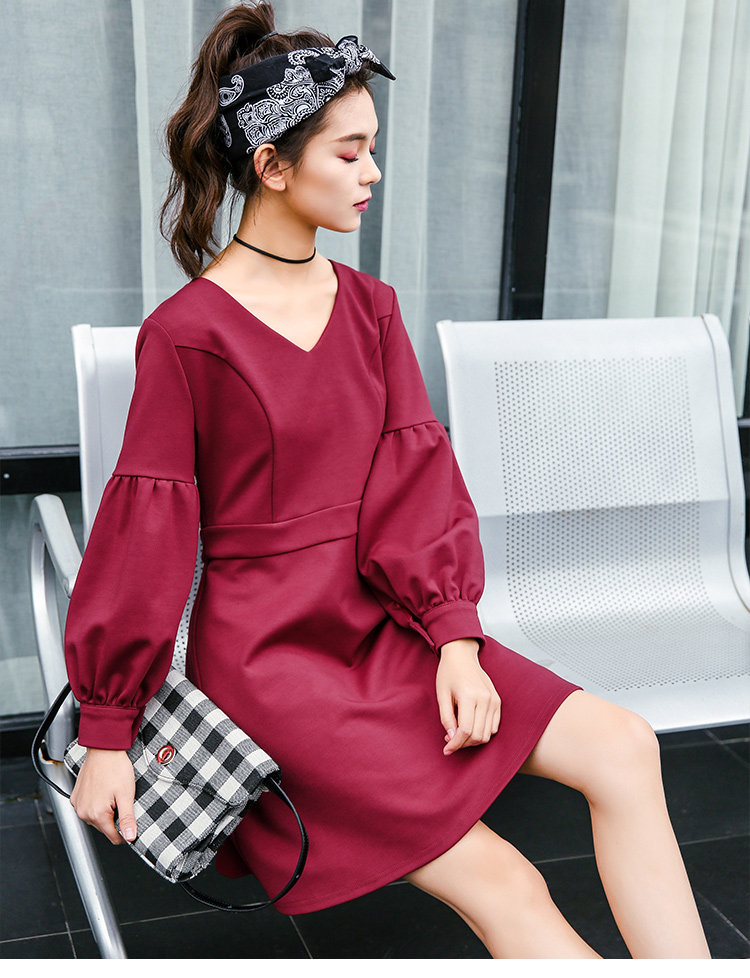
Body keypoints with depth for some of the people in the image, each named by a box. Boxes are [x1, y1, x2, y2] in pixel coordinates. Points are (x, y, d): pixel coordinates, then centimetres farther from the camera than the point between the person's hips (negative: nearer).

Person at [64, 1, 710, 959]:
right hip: (264, 653, -6)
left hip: (385, 623, 6)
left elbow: (416, 476, 3)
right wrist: (106, 734, -5)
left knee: (623, 748, -11)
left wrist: (456, 637, -10)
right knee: (507, 889, -16)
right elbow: (142, 537, -8)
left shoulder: (368, 305, 9)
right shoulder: (186, 332, -9)